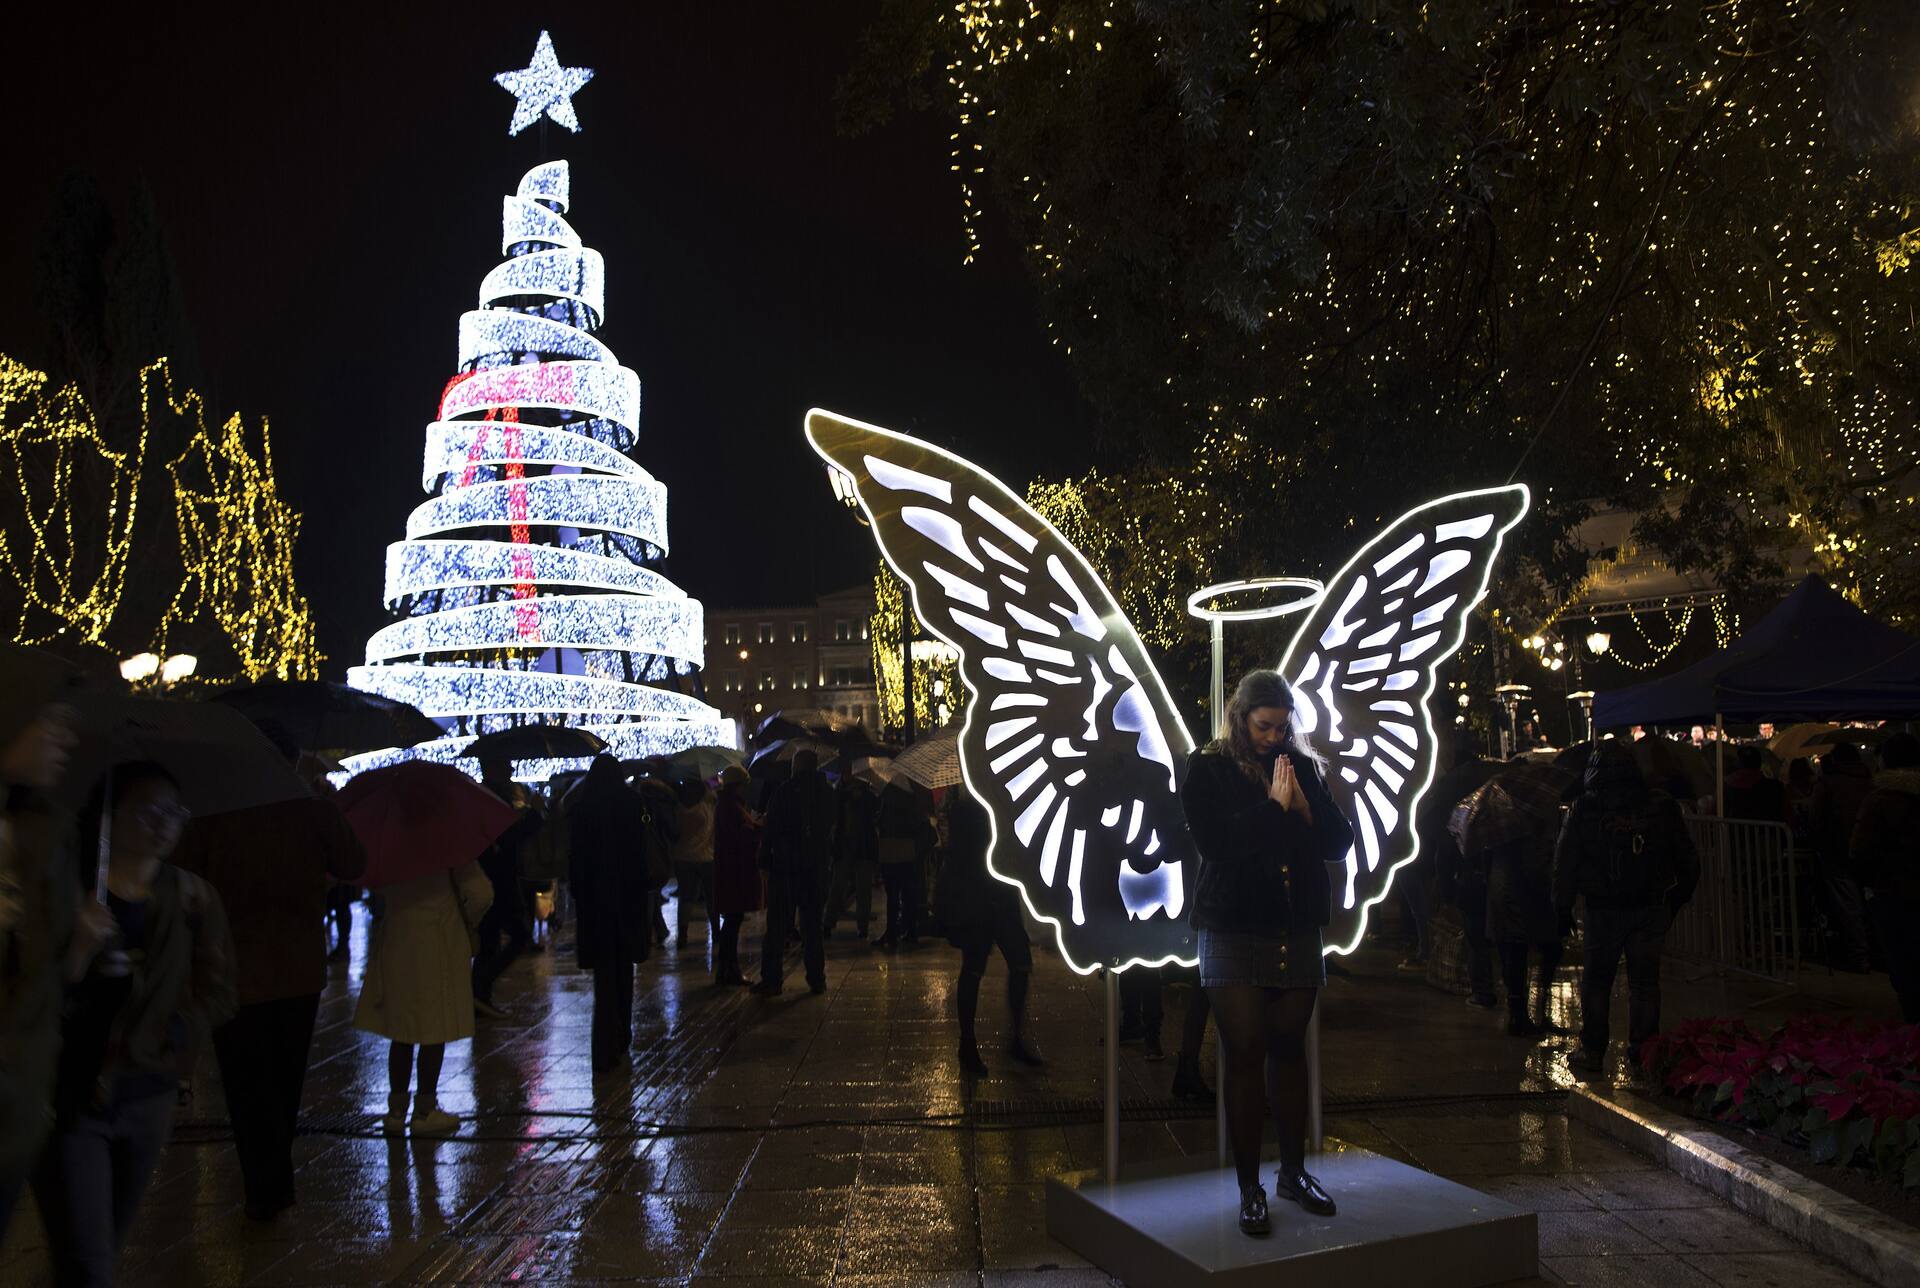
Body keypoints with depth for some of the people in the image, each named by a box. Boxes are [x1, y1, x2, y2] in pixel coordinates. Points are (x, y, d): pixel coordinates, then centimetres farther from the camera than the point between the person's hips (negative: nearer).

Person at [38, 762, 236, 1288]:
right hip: (66, 1102, -3)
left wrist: (149, 1048, -4)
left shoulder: (193, 899, 1)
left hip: (145, 1102, 3)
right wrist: (74, 958, -25)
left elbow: (217, 993, 4)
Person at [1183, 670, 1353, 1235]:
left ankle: (1293, 1171, 26)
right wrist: (1273, 806, -15)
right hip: (1234, 933, -4)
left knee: (1289, 1049, 12)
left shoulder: (1302, 765, 9)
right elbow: (1214, 841, -16)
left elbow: (1339, 842, 5)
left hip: (1297, 930, 4)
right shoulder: (1207, 769, -2)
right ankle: (1249, 1188, 7)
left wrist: (1303, 806, -11)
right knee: (1244, 1056, -2)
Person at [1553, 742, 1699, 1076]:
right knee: (1644, 980, 10)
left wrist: (1563, 907, 4)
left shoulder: (1583, 808, -5)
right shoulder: (1662, 806, 1)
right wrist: (1677, 898, 18)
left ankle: (1593, 1051, 12)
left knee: (1596, 979, 9)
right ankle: (1642, 1051, 13)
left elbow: (1565, 861, -4)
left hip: (1604, 910, -2)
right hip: (1652, 908, 2)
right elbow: (1686, 859, 8)